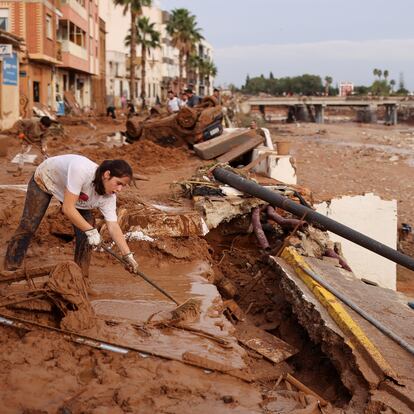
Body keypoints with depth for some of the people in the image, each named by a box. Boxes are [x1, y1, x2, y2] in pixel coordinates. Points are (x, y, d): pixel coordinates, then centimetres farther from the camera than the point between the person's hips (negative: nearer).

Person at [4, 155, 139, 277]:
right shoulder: (81, 170, -46)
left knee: (86, 226, -9)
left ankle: (82, 276, 4)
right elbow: (68, 208, -44)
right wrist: (91, 231, -40)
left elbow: (113, 227, -24)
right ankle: (10, 270, 11)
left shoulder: (109, 196, -27)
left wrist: (128, 255, -30)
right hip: (44, 179, -4)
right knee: (27, 226, -4)